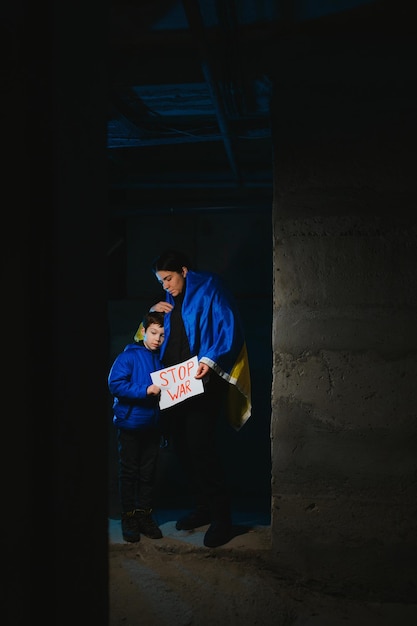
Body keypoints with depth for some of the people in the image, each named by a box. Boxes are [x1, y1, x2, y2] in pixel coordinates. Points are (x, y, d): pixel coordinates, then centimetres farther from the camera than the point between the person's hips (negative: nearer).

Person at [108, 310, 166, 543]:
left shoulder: (162, 360, 7)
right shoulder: (128, 356, -8)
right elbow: (115, 384, -18)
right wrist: (146, 390, -23)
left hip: (153, 425, 5)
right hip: (130, 425, -4)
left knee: (149, 473, 11)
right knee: (129, 472, 6)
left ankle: (145, 515, 24)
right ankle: (129, 517, 18)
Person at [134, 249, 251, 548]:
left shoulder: (209, 288, -2)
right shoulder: (170, 301, 19)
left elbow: (229, 328, -12)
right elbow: (165, 339, 28)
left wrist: (211, 360, -27)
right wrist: (154, 312, 9)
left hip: (202, 383, -7)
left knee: (200, 447, -12)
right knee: (181, 447, 8)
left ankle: (222, 517, 2)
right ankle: (203, 507, 24)